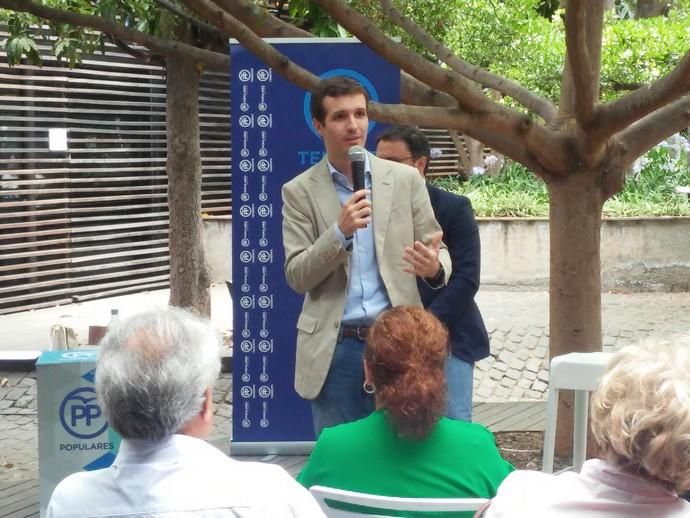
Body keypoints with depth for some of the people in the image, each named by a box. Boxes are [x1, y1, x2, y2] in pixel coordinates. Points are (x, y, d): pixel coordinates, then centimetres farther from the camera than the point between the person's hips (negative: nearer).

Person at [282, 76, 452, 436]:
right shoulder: (299, 191, 3)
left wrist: (435, 267, -19)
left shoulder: (405, 180, 5)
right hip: (334, 348, 0)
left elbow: (437, 250, 6)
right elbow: (297, 277, -3)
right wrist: (340, 231, -19)